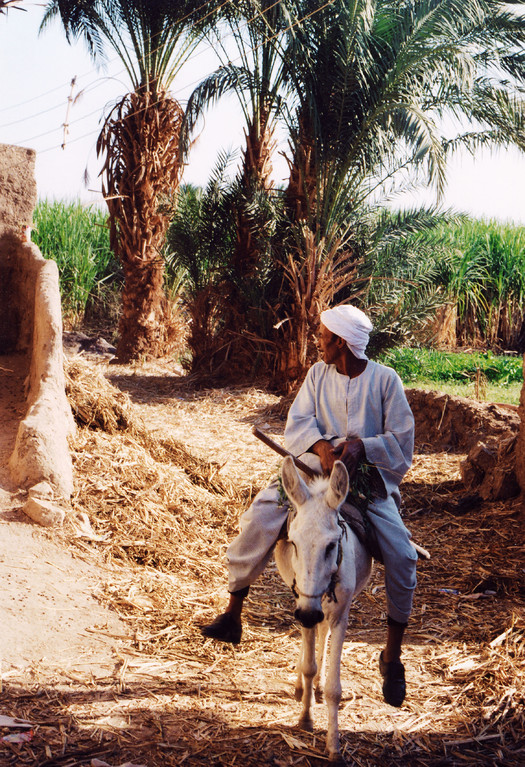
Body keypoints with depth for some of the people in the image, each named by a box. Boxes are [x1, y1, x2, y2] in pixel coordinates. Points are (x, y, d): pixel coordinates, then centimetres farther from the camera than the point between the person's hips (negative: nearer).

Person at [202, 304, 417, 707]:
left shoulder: (385, 380, -5)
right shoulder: (318, 374, 5)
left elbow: (402, 440, -6)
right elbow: (298, 424, -2)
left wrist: (361, 445, -24)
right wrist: (321, 446, -24)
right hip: (315, 469, 3)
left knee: (402, 555, -20)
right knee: (259, 518, -16)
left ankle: (392, 658, -2)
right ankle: (232, 616, 0)